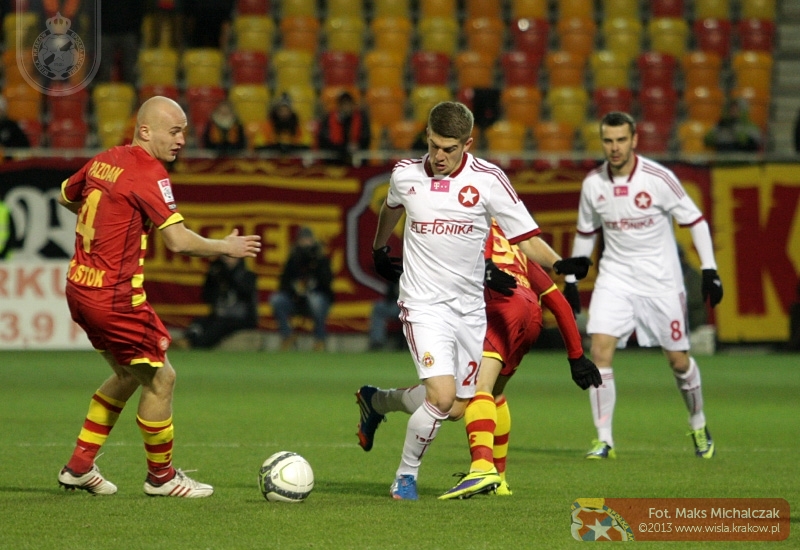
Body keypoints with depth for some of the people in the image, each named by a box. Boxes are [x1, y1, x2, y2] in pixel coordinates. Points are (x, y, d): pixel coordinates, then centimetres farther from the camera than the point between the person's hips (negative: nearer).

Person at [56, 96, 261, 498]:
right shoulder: (149, 173, -17)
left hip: (79, 290, 9)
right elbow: (178, 240, -22)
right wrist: (227, 247, -8)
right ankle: (161, 476, 16)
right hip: (115, 295, -9)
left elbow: (65, 197, 26)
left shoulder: (104, 160, 8)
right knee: (159, 377, 5)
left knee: (129, 375, 23)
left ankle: (79, 466, 24)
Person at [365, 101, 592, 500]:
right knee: (442, 397, -19)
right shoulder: (406, 175, -3)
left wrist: (558, 264, -23)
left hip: (469, 306, 3)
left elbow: (525, 237, -5)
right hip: (424, 304, -3)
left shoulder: (488, 179, -7)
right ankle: (405, 475, 2)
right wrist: (379, 249, 35)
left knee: (458, 409, 7)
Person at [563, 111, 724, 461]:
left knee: (678, 359, 5)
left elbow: (695, 221, -5)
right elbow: (586, 233, 13)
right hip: (615, 277, 2)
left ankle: (698, 425, 32)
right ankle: (604, 439, -10)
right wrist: (571, 280, 13)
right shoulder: (593, 184, -3)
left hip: (661, 280, -2)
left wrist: (709, 270, -10)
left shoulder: (658, 179, -14)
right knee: (599, 350, -15)